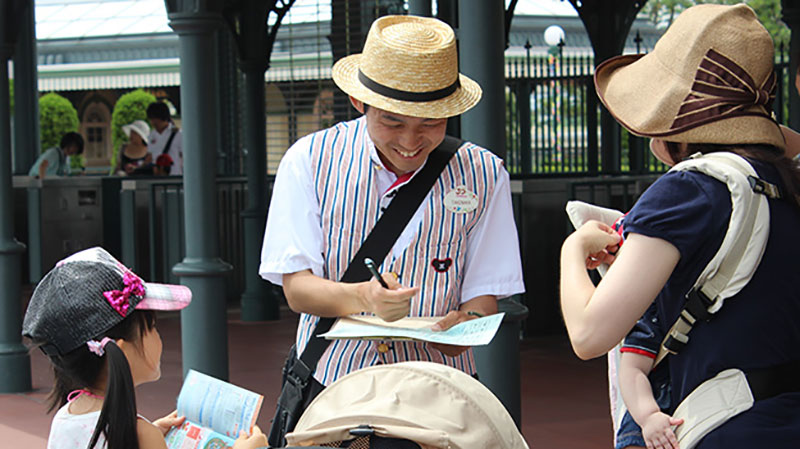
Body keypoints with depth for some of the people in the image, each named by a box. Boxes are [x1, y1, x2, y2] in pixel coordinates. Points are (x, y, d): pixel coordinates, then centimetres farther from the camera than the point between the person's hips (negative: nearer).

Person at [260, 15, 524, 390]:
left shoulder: (483, 175, 6)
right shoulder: (309, 161, 3)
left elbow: (485, 290, 6)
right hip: (329, 385, -1)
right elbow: (297, 287, -2)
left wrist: (468, 321, -18)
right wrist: (363, 297, -23)